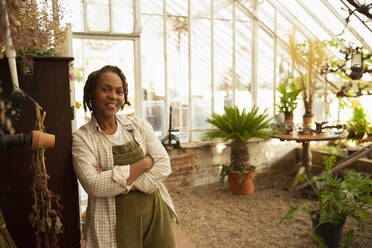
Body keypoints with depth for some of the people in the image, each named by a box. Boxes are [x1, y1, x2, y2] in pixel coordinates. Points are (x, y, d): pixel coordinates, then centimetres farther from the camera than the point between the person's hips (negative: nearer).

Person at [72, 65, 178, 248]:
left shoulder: (139, 125, 2)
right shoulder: (81, 138, -7)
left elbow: (164, 165, -6)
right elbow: (93, 185, -21)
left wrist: (122, 184, -18)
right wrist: (144, 163, -17)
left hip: (155, 213, 3)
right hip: (116, 223, -3)